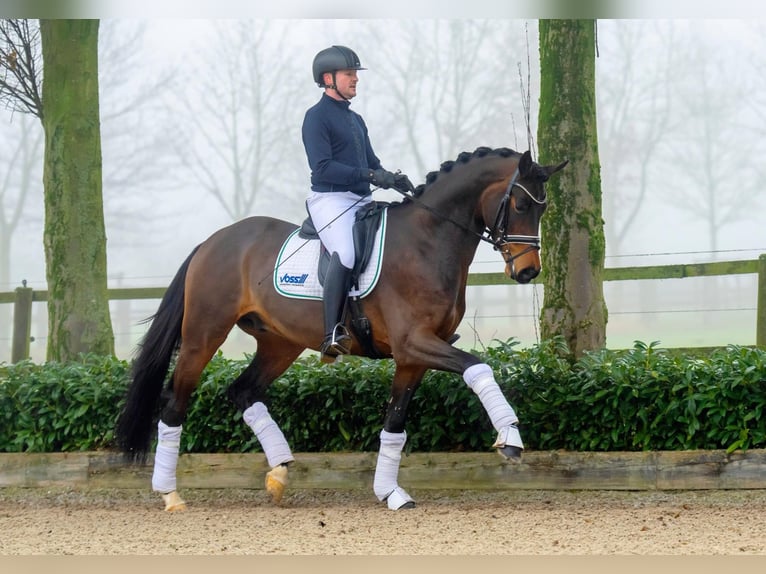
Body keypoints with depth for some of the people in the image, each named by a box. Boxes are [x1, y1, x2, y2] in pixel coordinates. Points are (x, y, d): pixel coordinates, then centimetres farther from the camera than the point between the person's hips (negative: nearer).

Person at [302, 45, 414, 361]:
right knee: (345, 254, -32)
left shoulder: (356, 120, 22)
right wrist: (370, 175, -22)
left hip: (362, 201, 9)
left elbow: (371, 163, 24)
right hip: (330, 198, -9)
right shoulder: (317, 116, -4)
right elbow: (323, 167, -15)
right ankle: (333, 335, -32)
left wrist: (394, 180, 2)